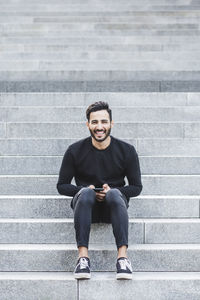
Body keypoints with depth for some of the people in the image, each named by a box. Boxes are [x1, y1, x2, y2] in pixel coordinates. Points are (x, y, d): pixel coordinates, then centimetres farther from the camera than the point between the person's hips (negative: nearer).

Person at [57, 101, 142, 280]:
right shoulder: (75, 151, 0)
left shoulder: (126, 150, 1)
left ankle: (123, 256, -42)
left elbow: (136, 187, 5)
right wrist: (85, 190, -14)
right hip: (87, 205, 0)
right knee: (85, 193, -34)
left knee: (115, 194, -34)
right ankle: (83, 257, -40)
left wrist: (111, 191, -14)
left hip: (114, 205, 0)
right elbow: (62, 186, 5)